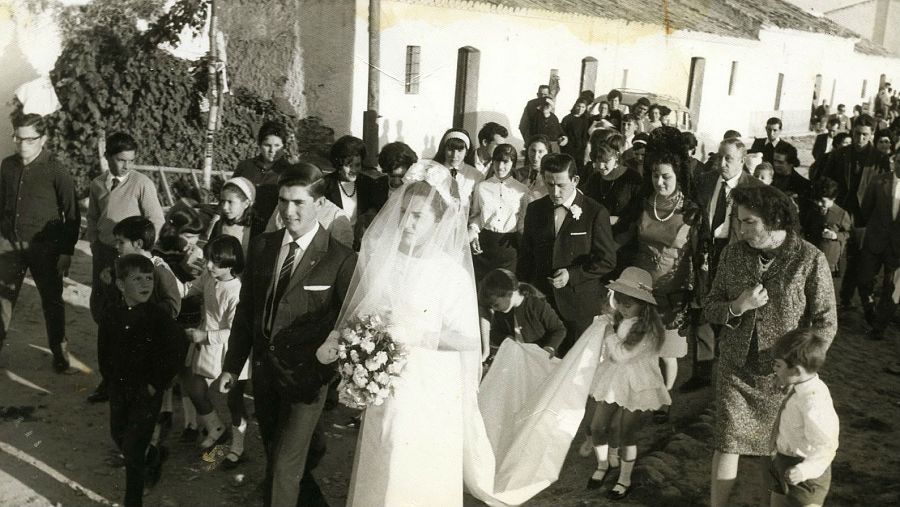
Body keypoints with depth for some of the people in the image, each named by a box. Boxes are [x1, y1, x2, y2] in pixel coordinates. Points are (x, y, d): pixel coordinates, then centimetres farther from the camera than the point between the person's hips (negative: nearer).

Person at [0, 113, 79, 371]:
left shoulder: (56, 172, -11)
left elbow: (72, 215, -7)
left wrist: (66, 252, -9)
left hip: (44, 247, -3)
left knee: (52, 302, 6)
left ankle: (60, 355, 20)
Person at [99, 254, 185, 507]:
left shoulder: (158, 317, -18)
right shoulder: (110, 314, -6)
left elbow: (176, 351, -16)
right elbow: (104, 350, 8)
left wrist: (156, 385, -13)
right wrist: (111, 379, 5)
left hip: (147, 392, -5)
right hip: (119, 389, 5)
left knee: (133, 449, -4)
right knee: (119, 436, 22)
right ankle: (150, 464, 49)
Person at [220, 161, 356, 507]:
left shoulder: (340, 260, -14)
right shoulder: (260, 246, 2)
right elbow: (245, 310, 8)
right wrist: (233, 365, 9)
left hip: (306, 375, -6)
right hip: (263, 371, 6)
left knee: (284, 467, -4)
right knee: (276, 455, 22)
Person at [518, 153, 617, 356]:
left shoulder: (596, 213, -7)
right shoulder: (535, 209, 6)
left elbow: (607, 260, -5)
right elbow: (526, 255, 13)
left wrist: (572, 274, -16)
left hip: (579, 306, -3)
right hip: (540, 300, 3)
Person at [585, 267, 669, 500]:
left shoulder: (649, 329, -21)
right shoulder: (615, 320, -2)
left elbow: (621, 354, -25)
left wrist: (609, 332, -17)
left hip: (635, 387, -5)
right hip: (612, 382, 6)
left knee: (627, 435, 7)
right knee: (597, 428, 9)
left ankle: (625, 480, 27)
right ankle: (602, 466, 36)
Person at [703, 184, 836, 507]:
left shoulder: (810, 260, -13)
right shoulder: (734, 253, -4)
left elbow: (826, 323, -9)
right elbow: (709, 308, 2)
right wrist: (738, 307, -19)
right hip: (735, 369, 2)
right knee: (727, 444, 3)